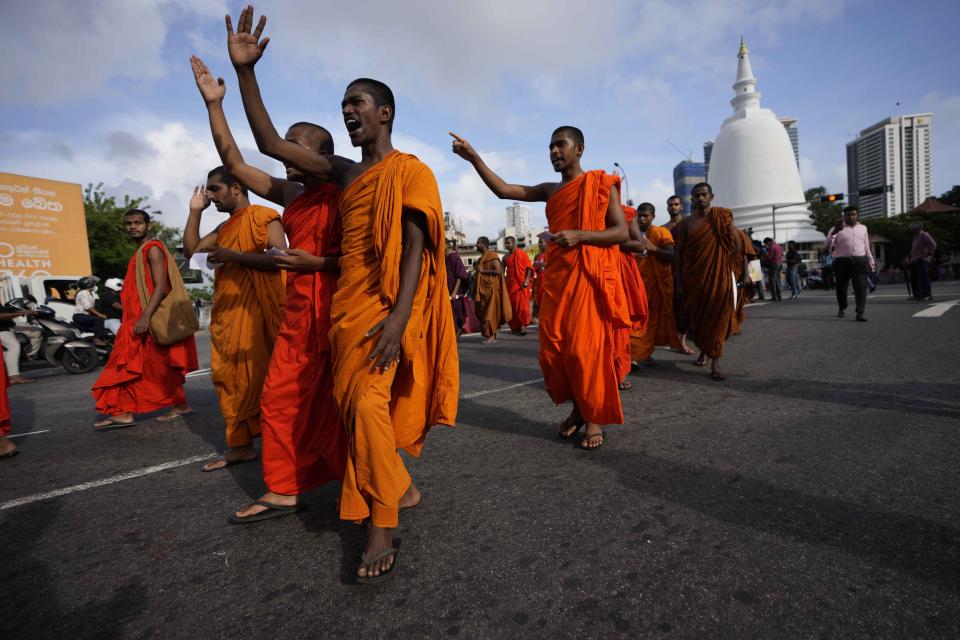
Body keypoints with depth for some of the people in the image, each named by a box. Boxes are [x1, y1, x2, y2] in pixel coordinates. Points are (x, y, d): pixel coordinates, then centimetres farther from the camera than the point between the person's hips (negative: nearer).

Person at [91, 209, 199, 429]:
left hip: (151, 319, -10)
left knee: (160, 366, -2)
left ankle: (181, 405, 9)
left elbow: (161, 286, -21)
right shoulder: (139, 252, 19)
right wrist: (136, 318, 22)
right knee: (129, 366, 8)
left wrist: (145, 317, -27)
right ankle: (124, 412, 12)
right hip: (138, 319, 10)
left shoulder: (153, 249, -10)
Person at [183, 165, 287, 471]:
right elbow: (191, 249, 21)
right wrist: (195, 211, 17)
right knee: (229, 377, 5)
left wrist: (234, 256, -17)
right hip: (225, 312, 9)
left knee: (258, 375, -8)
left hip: (255, 310, -8)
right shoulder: (223, 228, 23)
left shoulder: (264, 216, -3)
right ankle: (241, 444, 10)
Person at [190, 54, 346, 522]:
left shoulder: (342, 195, -6)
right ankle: (283, 491, 18)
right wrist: (213, 103, 15)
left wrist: (314, 262, -17)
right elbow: (234, 163, 17)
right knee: (280, 397, 6)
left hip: (336, 308, -7)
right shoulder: (289, 194, 15)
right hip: (298, 310, 8)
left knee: (335, 401, 0)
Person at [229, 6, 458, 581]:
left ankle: (382, 528, -9)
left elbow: (416, 248, -13)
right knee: (354, 404, 9)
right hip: (347, 301, 7)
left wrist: (398, 318, -24)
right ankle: (402, 488, 26)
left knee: (368, 402, -18)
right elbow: (272, 145, 16)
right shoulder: (345, 171, 17)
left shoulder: (411, 172, -2)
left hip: (388, 304, -7)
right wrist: (245, 72, 9)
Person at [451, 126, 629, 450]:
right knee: (552, 349, 2)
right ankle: (577, 408, 21)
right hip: (556, 277, 5)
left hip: (588, 276, -5)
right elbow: (504, 190, 10)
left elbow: (622, 232, -3)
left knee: (586, 347, -8)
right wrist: (474, 158, 1)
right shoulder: (550, 190, 17)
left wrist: (580, 235, -17)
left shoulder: (601, 184, 3)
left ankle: (594, 418, 8)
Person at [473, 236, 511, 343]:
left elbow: (498, 270, -20)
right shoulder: (482, 258, 19)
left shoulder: (492, 255, -8)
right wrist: (476, 268, 10)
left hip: (492, 289, -9)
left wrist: (482, 271, -17)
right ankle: (491, 335, 12)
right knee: (483, 312, 7)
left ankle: (492, 336, -8)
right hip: (483, 289, 9)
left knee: (491, 312, -9)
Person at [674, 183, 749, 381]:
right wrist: (679, 282, -2)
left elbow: (736, 243, 4)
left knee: (718, 317, -5)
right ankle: (703, 350, 34)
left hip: (719, 275, -1)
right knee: (697, 317, 10)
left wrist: (736, 269, -3)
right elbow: (678, 252, 3)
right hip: (695, 277, 1)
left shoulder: (722, 216, 3)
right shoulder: (686, 223, 4)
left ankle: (715, 363, -3)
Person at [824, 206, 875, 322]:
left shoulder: (863, 228, 17)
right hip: (842, 261, -1)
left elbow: (866, 247, 24)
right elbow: (826, 248, -8)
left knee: (861, 286, -14)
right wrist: (835, 232, -18)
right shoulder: (837, 229, 4)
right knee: (841, 287, 9)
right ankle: (842, 309, 34)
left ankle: (860, 313, -17)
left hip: (860, 261, 1)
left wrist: (871, 262, 24)